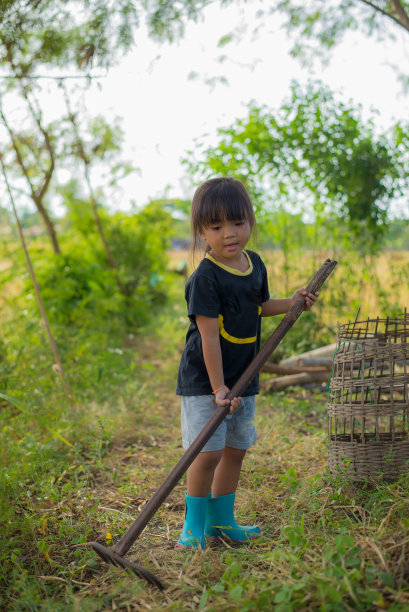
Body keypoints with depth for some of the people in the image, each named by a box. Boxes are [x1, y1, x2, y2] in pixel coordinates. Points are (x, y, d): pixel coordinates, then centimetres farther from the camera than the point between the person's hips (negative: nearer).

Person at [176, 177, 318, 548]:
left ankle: (221, 521, 29)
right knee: (209, 451, -9)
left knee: (236, 449, 14)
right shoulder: (205, 277, -19)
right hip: (205, 381, -7)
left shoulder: (255, 264, 4)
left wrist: (291, 303, 10)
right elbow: (208, 336, -21)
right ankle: (195, 524, 12)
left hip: (243, 378, 7)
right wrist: (218, 387, -22)